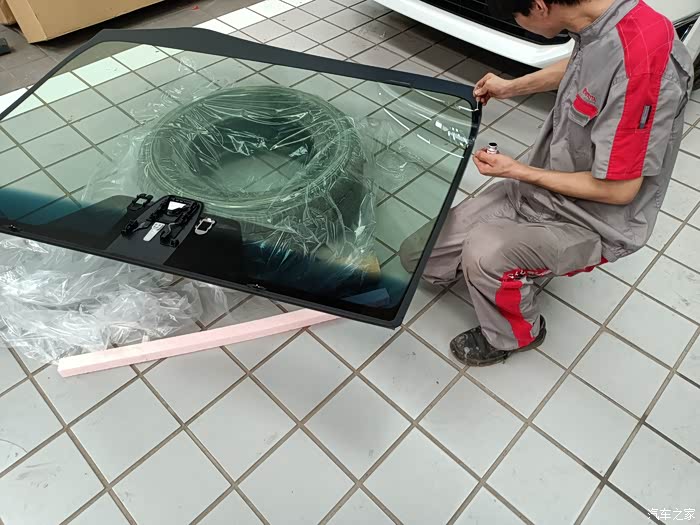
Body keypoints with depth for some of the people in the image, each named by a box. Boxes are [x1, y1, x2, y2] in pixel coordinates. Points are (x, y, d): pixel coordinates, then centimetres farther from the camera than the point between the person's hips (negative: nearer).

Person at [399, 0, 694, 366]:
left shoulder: (640, 56, -31)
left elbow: (619, 190, -25)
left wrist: (517, 172, -18)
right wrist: (512, 87, 17)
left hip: (593, 221, -6)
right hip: (545, 185, 6)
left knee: (484, 252, -33)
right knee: (417, 255, -4)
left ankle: (515, 336, -3)